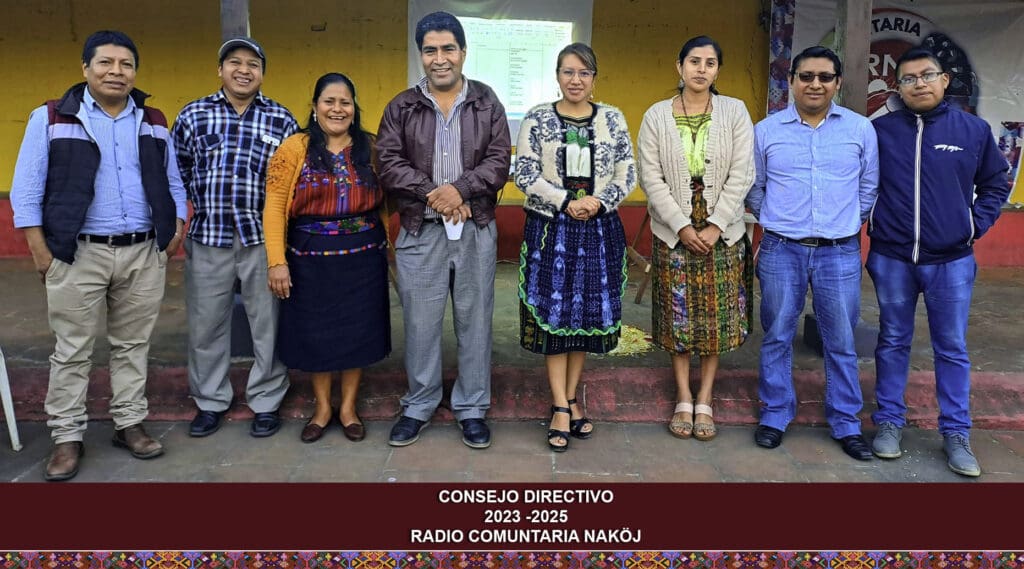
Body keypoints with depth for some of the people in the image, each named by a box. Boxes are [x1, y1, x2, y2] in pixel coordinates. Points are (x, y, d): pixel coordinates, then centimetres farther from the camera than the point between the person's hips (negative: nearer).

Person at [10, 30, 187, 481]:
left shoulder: (153, 122, 10)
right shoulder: (51, 118, -1)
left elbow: (172, 182, 15)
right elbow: (26, 189, -2)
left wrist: (176, 229, 4)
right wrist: (41, 250, -6)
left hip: (144, 254, 3)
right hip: (78, 254, -3)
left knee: (133, 345, 11)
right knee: (73, 350, 5)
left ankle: (129, 424, 22)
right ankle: (67, 436, 16)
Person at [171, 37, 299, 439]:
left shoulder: (282, 120, 3)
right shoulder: (192, 115, 6)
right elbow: (176, 170, 14)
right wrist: (181, 214, 8)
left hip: (263, 238, -1)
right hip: (206, 237, 1)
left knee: (268, 324, 6)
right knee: (206, 324, 10)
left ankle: (266, 402, 22)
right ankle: (210, 402, 27)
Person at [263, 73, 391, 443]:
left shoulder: (371, 148, 3)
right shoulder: (295, 148, -3)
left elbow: (386, 200, 6)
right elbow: (274, 206, -7)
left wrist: (389, 246, -1)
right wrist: (277, 261, -12)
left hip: (363, 257, 1)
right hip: (311, 258, -1)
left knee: (357, 330, 8)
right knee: (315, 333, 8)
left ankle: (348, 407, 25)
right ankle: (322, 407, 27)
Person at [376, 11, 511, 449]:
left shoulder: (487, 103, 6)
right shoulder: (401, 107, 6)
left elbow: (499, 162, -3)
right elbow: (388, 164, -3)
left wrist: (459, 189, -18)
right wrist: (432, 193, -16)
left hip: (476, 230, 0)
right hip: (420, 231, 0)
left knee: (474, 320, 7)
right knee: (420, 322, 7)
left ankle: (472, 408, 21)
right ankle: (418, 406, 24)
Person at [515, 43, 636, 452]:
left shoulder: (612, 118, 5)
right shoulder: (537, 118, -1)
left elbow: (628, 173, 3)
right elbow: (524, 174, -6)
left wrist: (598, 200, -14)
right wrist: (566, 202, -15)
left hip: (600, 230, 2)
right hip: (550, 229, -2)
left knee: (588, 314, 8)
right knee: (553, 315, 0)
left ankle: (570, 398, 24)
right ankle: (561, 407, 9)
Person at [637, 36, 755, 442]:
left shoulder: (735, 111, -1)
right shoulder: (656, 116, -1)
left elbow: (741, 176, -5)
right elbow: (651, 179, -5)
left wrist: (714, 227, -12)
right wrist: (683, 227, -12)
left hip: (722, 234, 0)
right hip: (673, 234, 0)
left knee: (717, 319, 5)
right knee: (678, 318, 6)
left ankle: (704, 402, 18)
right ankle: (683, 400, 20)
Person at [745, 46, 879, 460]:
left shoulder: (860, 129, 4)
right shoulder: (766, 130, 3)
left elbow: (869, 187, 14)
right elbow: (753, 188, 13)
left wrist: (849, 224, 12)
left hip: (840, 253, 0)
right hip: (782, 251, 0)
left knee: (841, 343, 8)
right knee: (777, 337, 8)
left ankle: (846, 423, 21)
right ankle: (775, 415, 22)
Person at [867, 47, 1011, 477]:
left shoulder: (974, 130, 1)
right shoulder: (880, 130, -2)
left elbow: (996, 183, 13)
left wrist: (977, 223, 2)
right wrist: (871, 221, 0)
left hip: (952, 261, 0)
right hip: (891, 259, 0)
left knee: (952, 348, 7)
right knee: (893, 342, 11)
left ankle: (956, 433, 18)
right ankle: (889, 421, 23)